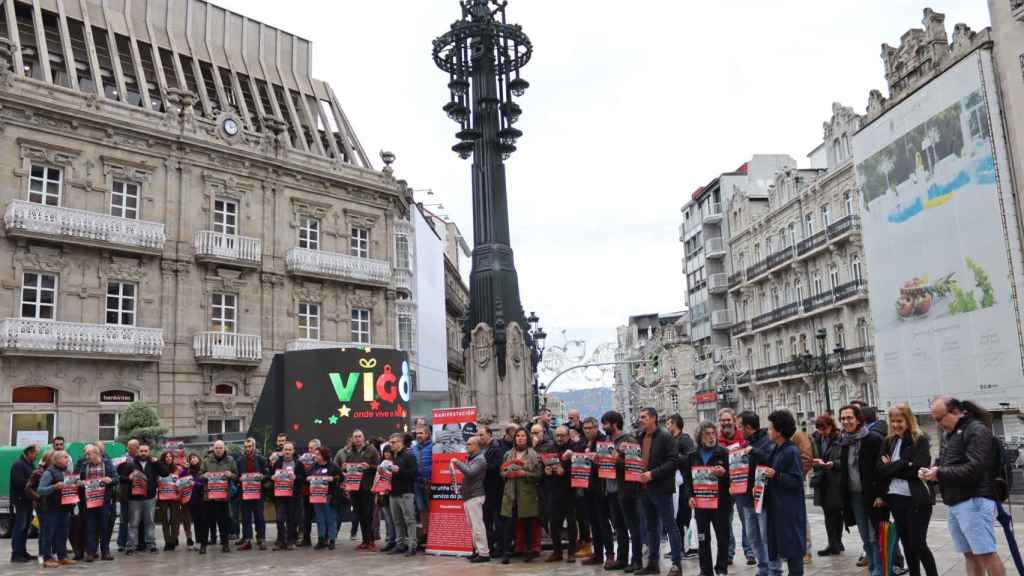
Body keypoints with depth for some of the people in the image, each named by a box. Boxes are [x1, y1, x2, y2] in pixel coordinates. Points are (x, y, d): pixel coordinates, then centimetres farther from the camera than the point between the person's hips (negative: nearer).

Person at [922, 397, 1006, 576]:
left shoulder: (977, 430, -9)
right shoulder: (948, 434, 19)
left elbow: (974, 468, -19)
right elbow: (947, 467, 22)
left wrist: (940, 474, -16)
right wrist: (933, 472, 1)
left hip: (974, 501, -8)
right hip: (955, 503, 8)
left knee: (985, 553, -8)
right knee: (970, 554, 9)